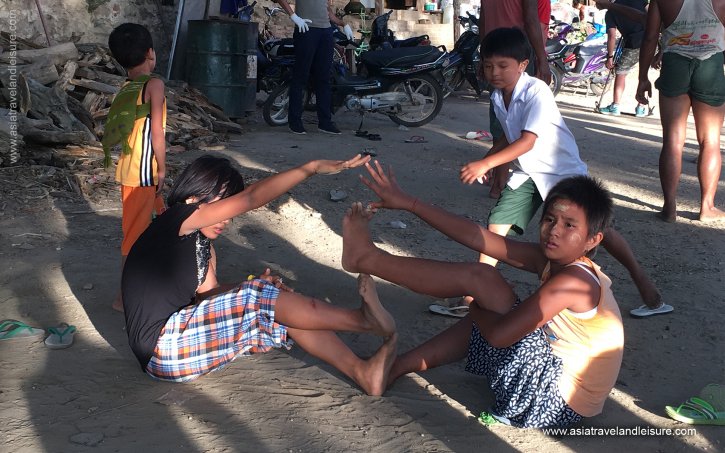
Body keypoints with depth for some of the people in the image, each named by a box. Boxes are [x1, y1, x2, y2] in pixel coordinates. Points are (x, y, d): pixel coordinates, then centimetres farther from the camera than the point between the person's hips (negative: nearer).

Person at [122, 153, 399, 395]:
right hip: (163, 348, -9)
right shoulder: (175, 221, -12)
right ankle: (364, 318, -11)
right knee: (259, 298, -19)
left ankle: (362, 371, -11)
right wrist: (312, 168, -21)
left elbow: (210, 297, 7)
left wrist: (255, 291, -10)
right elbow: (251, 198, -20)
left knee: (281, 315, -2)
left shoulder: (204, 246, 17)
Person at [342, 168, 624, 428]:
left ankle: (367, 258, -3)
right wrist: (408, 203, -3)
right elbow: (475, 237, -2)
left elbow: (499, 334, -27)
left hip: (557, 400, -8)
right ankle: (398, 367, 24)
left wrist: (475, 309, -4)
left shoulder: (574, 280, -24)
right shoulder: (550, 258, 1)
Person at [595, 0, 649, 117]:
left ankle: (615, 106, 12)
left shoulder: (610, 13, 4)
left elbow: (612, 36, -2)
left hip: (633, 45, -3)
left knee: (620, 73, 14)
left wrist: (610, 57, 4)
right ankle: (641, 108, 17)